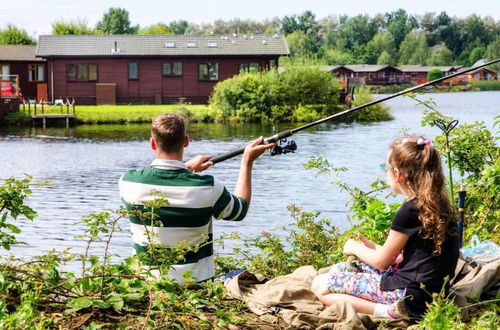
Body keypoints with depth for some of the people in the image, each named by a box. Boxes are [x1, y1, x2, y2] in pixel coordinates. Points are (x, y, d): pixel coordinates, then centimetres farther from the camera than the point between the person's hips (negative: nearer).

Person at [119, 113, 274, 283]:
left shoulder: (128, 181, -9)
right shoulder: (208, 187, -14)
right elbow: (241, 209, 6)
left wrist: (186, 167, 23)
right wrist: (248, 161, 13)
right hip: (194, 281, -2)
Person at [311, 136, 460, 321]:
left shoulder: (409, 211, -18)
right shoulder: (438, 205, 8)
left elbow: (382, 262, -8)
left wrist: (355, 248, 11)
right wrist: (370, 247, 18)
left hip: (410, 295, -10)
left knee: (319, 286, -7)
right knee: (338, 269, 19)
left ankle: (385, 311, -19)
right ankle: (389, 308, 2)